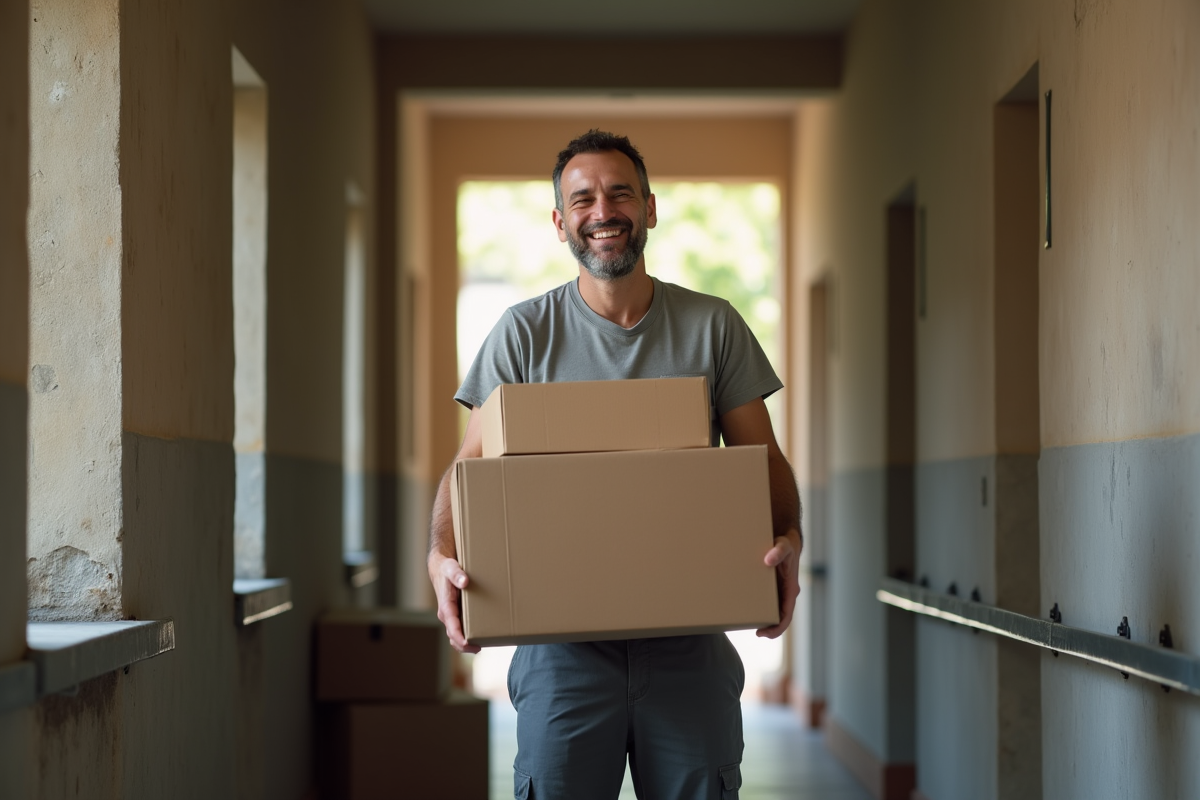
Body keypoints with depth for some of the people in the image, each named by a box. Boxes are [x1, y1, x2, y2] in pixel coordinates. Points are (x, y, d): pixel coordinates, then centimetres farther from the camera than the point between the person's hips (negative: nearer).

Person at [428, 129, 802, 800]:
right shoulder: (524, 333, 4)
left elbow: (762, 458, 7)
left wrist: (789, 538, -14)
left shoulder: (713, 326, 7)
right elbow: (472, 466, 2)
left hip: (688, 643, 1)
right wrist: (442, 557, -18)